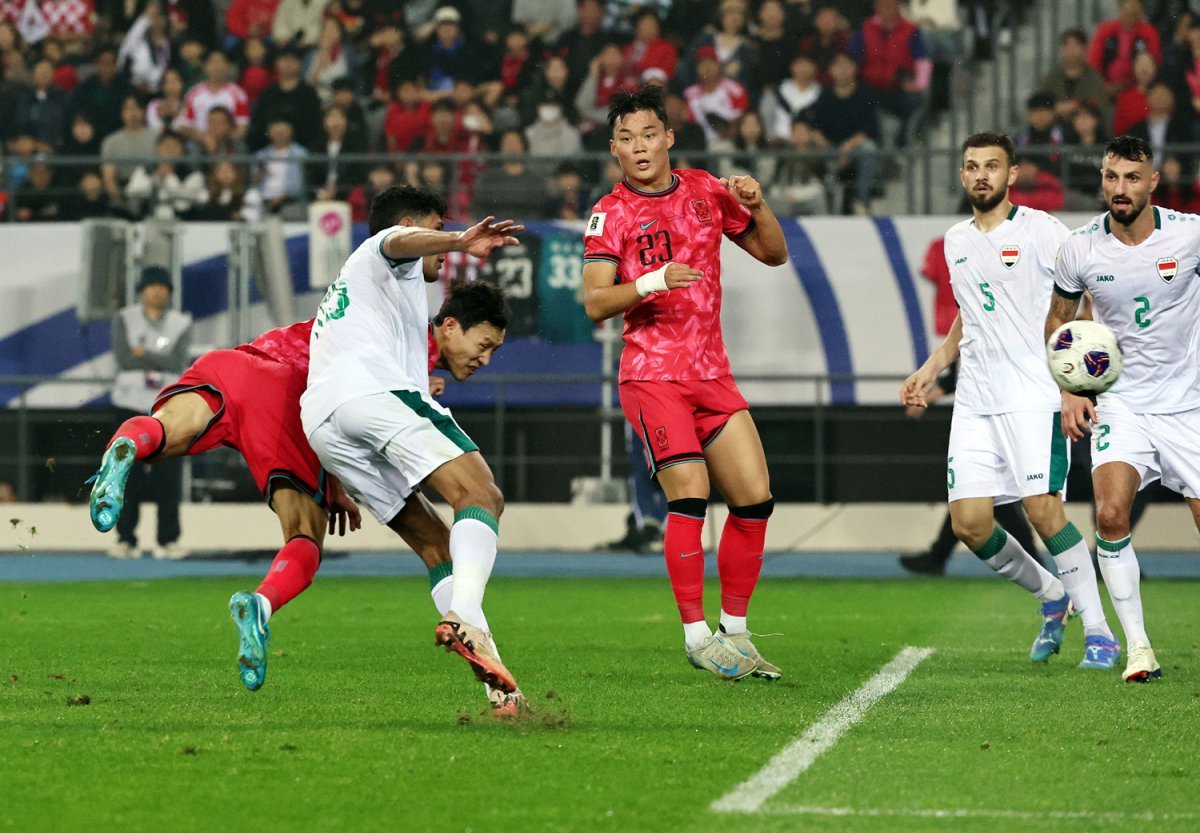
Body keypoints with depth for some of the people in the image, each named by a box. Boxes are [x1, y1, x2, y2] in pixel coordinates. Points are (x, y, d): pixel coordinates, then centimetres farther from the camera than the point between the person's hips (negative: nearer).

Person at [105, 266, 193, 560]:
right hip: (133, 404, 0)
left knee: (169, 476, -4)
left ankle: (168, 540, -1)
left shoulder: (180, 324, 7)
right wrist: (161, 359, -9)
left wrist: (143, 353, -10)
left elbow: (178, 363, -7)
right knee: (129, 473, -3)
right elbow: (123, 359, -9)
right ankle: (126, 539, 0)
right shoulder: (124, 319, 5)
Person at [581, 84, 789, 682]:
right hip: (651, 376, -5)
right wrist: (653, 281, -26)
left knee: (755, 498, -1)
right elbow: (594, 302, -11)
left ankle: (734, 631, 12)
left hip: (712, 373, 5)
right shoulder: (610, 214, -3)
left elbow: (773, 254, 17)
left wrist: (756, 206, -2)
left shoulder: (706, 190, 10)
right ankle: (696, 635, -14)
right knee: (689, 494, -20)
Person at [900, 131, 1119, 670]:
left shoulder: (1040, 231, -4)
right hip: (975, 401, 6)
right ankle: (1052, 598, 21)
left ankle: (1099, 632, -6)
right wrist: (930, 369, 19)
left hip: (1033, 394, -6)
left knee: (1042, 509, -17)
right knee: (969, 523, -3)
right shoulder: (956, 242, 15)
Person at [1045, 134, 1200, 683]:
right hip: (1120, 405, 0)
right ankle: (1137, 645, -11)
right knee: (1111, 513, -22)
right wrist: (1068, 394, 1)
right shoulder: (1080, 248, -6)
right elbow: (1058, 321, 10)